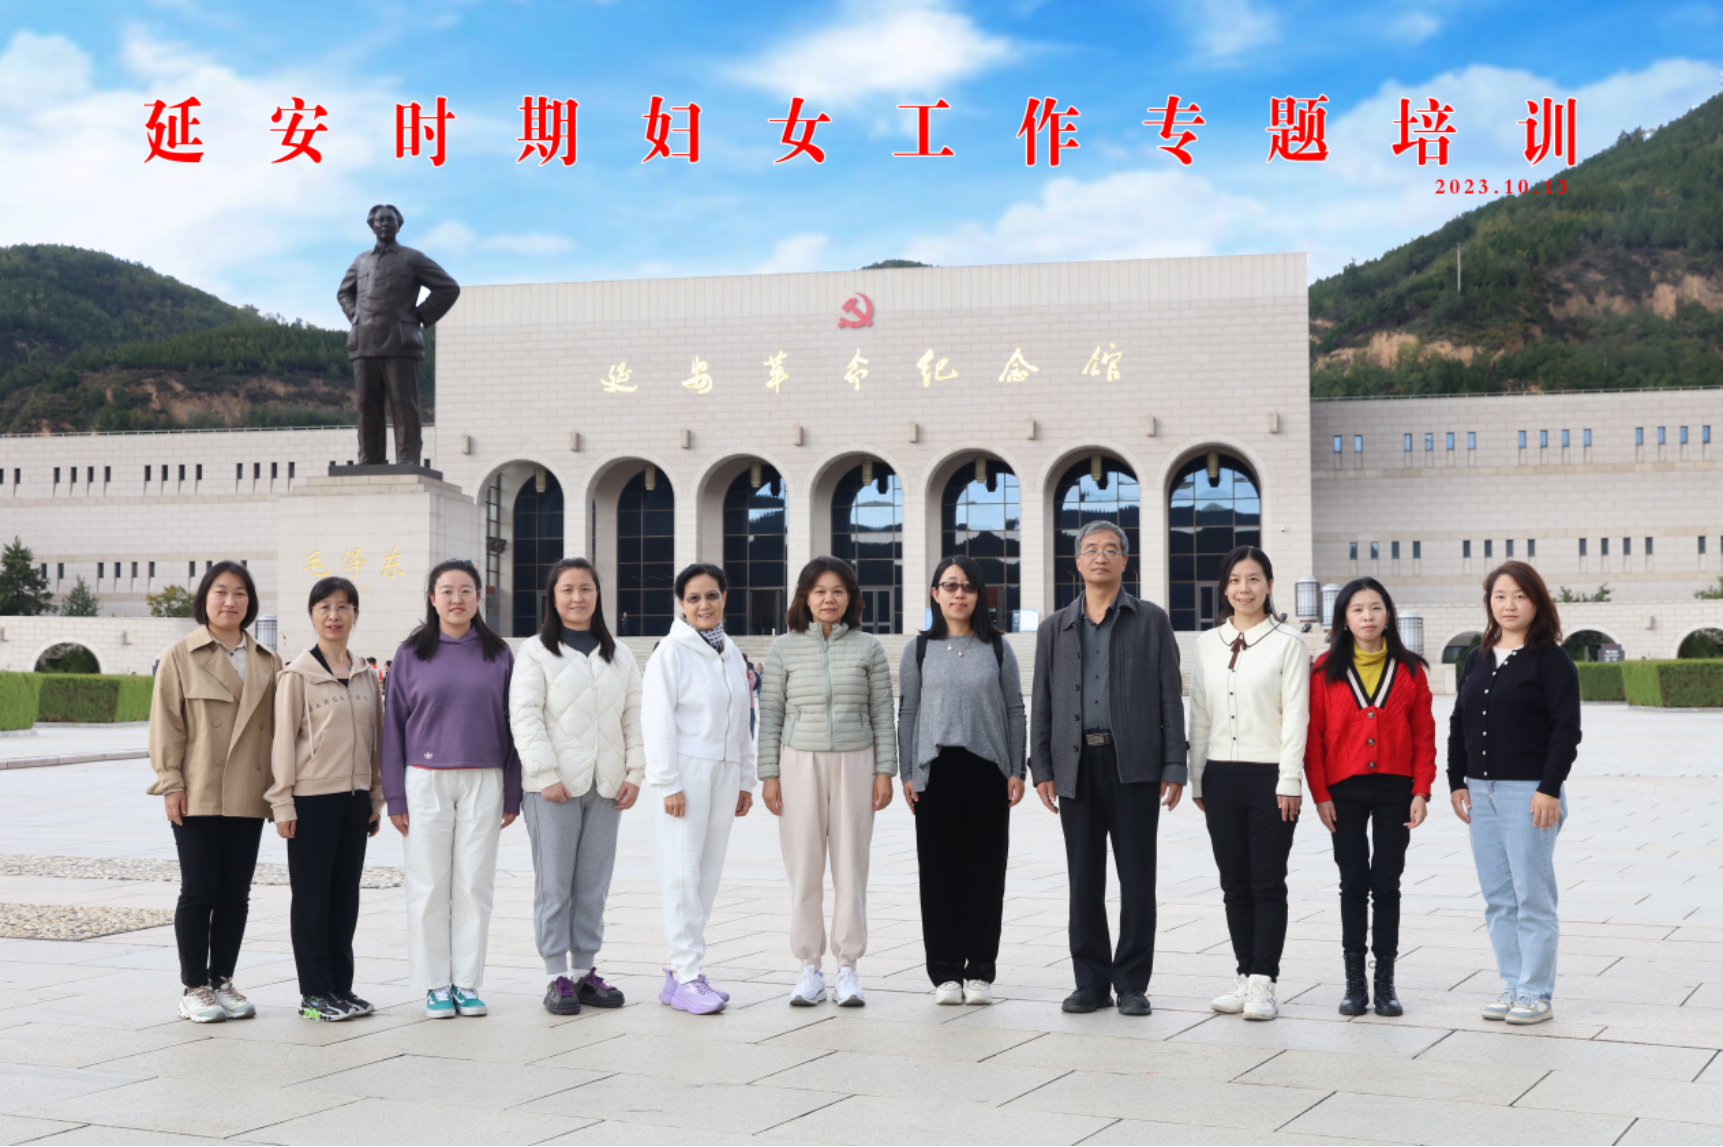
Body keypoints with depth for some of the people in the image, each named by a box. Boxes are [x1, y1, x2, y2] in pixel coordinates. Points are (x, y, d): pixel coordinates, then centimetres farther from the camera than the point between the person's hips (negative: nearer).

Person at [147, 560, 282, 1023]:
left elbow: (276, 724, 13)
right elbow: (166, 722, -2)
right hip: (198, 795, -4)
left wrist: (278, 786, 7)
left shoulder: (267, 662, 11)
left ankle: (223, 981, 17)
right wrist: (170, 783, -9)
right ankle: (194, 988, 8)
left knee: (235, 894, 7)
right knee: (198, 892, 0)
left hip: (248, 796, 4)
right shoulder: (182, 656, 1)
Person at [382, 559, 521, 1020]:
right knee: (429, 886, 1)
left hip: (483, 782, 1)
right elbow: (394, 724, 5)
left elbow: (512, 723, 8)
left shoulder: (498, 655, 6)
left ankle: (467, 982, 11)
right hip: (427, 781, -1)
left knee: (475, 885, 2)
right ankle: (435, 984, 11)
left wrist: (512, 794, 4)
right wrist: (395, 796, 0)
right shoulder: (412, 654, 4)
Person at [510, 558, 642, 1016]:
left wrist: (634, 774, 3)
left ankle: (585, 970, 15)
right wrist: (546, 775, -15)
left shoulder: (619, 655, 15)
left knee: (594, 885, 7)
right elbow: (524, 717, -7)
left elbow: (634, 717, 13)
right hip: (554, 787, -4)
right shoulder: (536, 653, 0)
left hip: (605, 787, 4)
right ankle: (558, 977, 3)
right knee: (554, 884, -1)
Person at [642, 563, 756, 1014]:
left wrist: (745, 780, 18)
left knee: (708, 875, 6)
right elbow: (657, 722, -10)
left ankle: (680, 971, 13)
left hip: (723, 773, 7)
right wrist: (668, 783, -15)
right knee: (682, 873, -7)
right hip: (684, 771, -7)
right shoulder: (671, 652, -6)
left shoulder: (732, 654, 15)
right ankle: (686, 978, -6)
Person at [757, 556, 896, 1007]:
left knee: (851, 865, 1)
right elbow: (770, 714, 4)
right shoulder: (784, 649, 3)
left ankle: (847, 969, 10)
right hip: (800, 762, 0)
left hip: (854, 763, 0)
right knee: (804, 868, 1)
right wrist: (769, 775, -1)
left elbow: (882, 713, 5)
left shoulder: (868, 648, 4)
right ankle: (809, 968, 10)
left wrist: (885, 771, -1)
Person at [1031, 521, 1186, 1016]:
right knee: (1084, 880, 5)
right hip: (1077, 765, 2)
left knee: (1136, 878, 0)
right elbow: (1042, 703, 12)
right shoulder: (1055, 628, 14)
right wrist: (1041, 768, 3)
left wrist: (1174, 767, -4)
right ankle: (1091, 981, 13)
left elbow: (1170, 697, 3)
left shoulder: (1151, 621, 7)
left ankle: (1131, 984, 8)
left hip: (1134, 765, -2)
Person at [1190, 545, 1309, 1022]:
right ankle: (1246, 975, 14)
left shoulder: (1287, 643, -2)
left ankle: (1263, 983, -1)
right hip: (1221, 777, 4)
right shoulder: (1208, 644, 11)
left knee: (1268, 883, -2)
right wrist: (1197, 779, 10)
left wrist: (1289, 782, -12)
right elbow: (1199, 715, 13)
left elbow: (1295, 715, -6)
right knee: (1234, 884, 7)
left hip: (1269, 777, -4)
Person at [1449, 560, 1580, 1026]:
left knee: (1533, 895, -3)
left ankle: (1536, 993, 4)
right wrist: (1457, 782, 8)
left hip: (1529, 791, -6)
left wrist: (1550, 788, -16)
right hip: (1481, 792, 6)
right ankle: (1512, 986, 17)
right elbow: (1459, 724, 16)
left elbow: (1566, 728, -10)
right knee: (1497, 898, 9)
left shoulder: (1551, 659, -5)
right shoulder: (1477, 660, 14)